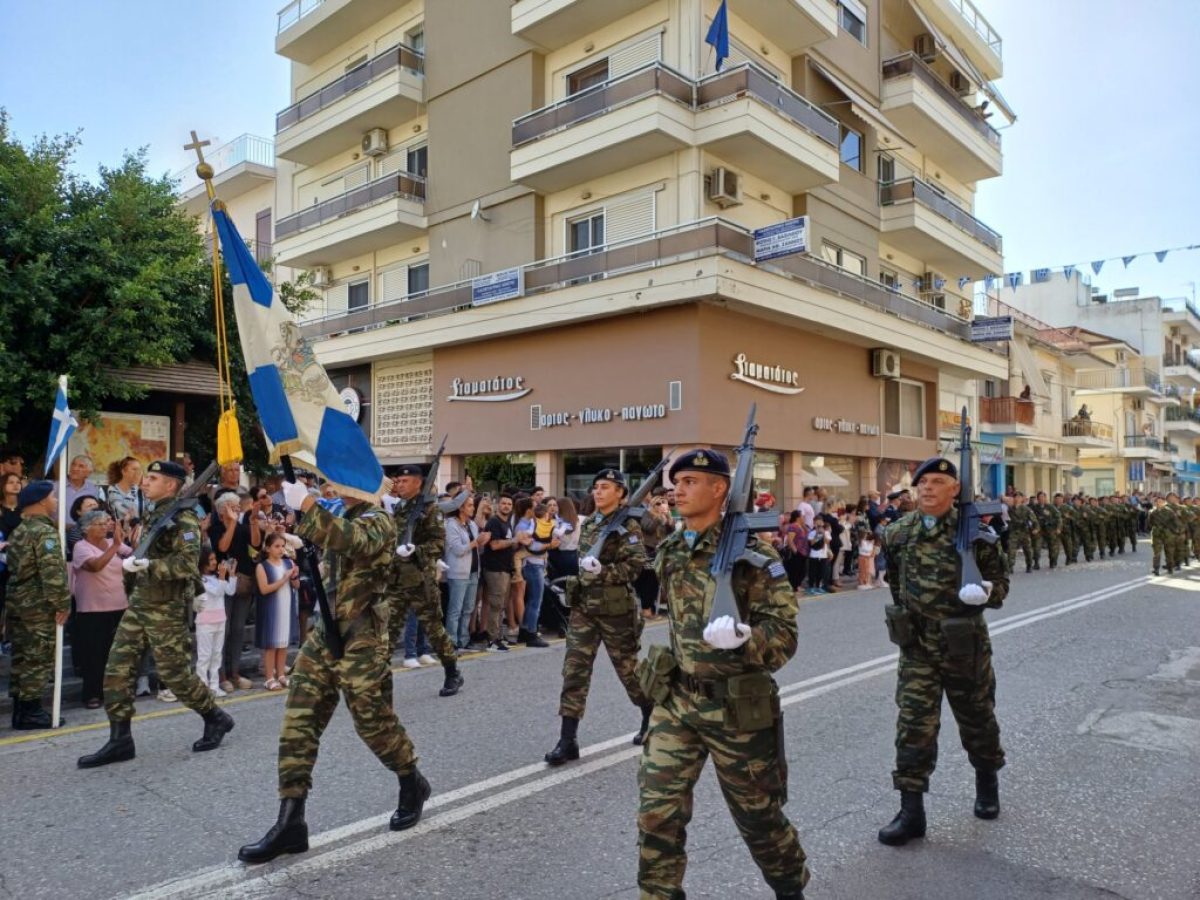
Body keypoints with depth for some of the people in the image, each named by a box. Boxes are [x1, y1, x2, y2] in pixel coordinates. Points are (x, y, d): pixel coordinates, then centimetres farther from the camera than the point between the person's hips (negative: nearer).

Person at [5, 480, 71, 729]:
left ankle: (20, 710, 20)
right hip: (40, 606, -9)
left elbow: (14, 567, 20)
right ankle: (31, 712, 3)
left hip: (17, 603, 9)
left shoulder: (18, 532, 14)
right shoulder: (45, 532, -15)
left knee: (22, 659, 14)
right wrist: (63, 603, -16)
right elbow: (53, 572, -22)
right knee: (39, 660, -2)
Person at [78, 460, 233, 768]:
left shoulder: (183, 518, -15)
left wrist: (148, 565, -29)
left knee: (175, 674, -1)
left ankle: (216, 719, 19)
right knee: (118, 669, 3)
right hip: (139, 603, 9)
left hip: (165, 608, -8)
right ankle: (120, 740, 11)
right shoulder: (155, 514, 12)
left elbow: (188, 564, -25)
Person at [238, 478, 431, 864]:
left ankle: (412, 786, 30)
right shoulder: (338, 516, 12)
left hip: (361, 641, -7)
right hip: (323, 634, 8)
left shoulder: (378, 521, -13)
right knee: (298, 723, 2)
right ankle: (290, 822, 9)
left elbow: (350, 541, -33)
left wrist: (305, 503, -36)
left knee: (374, 723, 5)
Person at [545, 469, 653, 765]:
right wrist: (574, 581, 18)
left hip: (616, 608, -5)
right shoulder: (589, 523, 11)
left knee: (629, 667, 10)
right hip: (583, 605, 5)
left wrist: (602, 571, -28)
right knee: (574, 670, -2)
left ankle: (652, 720, 36)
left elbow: (636, 563, -18)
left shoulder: (627, 525, -8)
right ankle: (567, 741, 2)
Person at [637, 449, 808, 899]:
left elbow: (784, 632, -17)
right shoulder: (670, 551, 3)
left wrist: (740, 638, -36)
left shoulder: (752, 552, -16)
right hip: (676, 699, 5)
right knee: (657, 809, 1)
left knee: (758, 815, 15)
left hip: (737, 705, -4)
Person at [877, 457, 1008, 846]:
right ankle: (911, 812, 7)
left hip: (965, 645, -1)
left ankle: (987, 785, 45)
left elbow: (1000, 582, -3)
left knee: (977, 720, 19)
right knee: (913, 727, -1)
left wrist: (985, 592, -25)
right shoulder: (899, 533, -2)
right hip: (917, 647, 2)